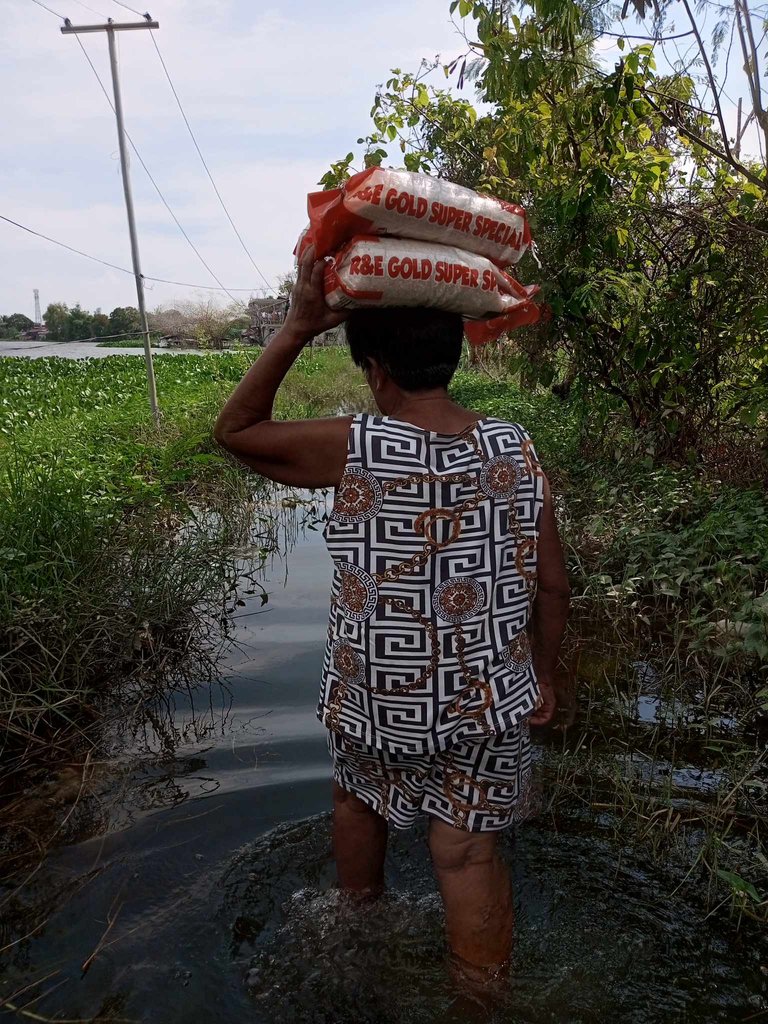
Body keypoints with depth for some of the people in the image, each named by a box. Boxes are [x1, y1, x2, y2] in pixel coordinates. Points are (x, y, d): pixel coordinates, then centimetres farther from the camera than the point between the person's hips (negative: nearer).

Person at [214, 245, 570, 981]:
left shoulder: (354, 449, -20)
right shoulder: (515, 450, -8)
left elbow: (235, 429, -6)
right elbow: (552, 585, -2)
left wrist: (297, 327, -11)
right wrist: (541, 677, 12)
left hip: (377, 700, -1)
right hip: (487, 702, 2)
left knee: (357, 798, 28)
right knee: (467, 847, 15)